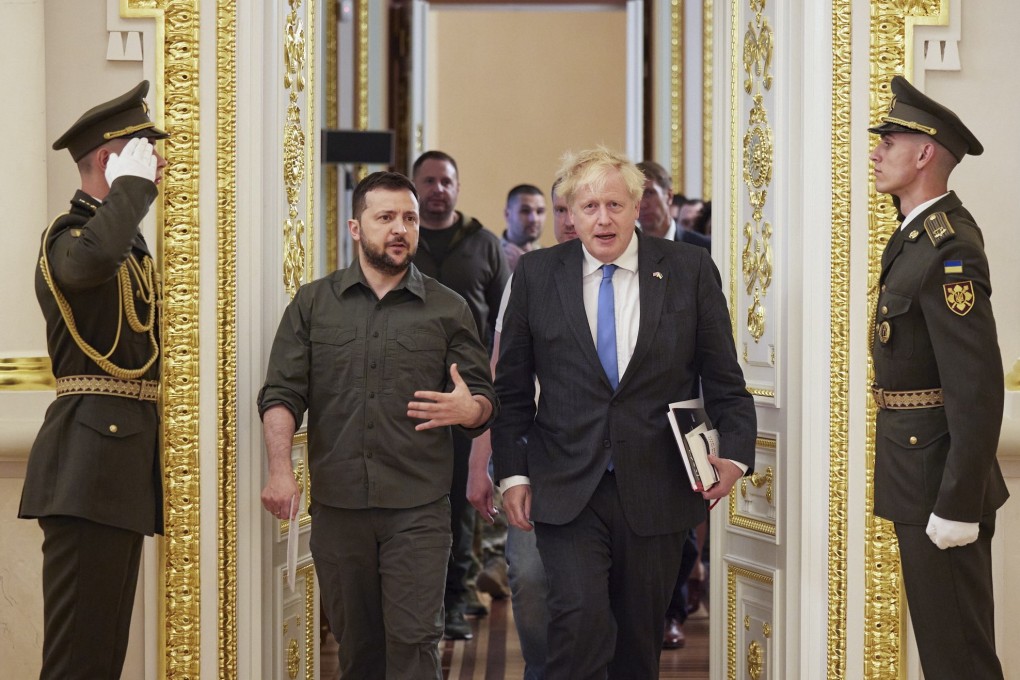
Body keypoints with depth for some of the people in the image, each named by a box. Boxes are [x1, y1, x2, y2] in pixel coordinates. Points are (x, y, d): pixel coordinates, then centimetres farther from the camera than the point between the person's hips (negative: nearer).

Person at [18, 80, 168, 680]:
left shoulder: (132, 240, 19)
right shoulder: (69, 236, -10)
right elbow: (95, 257, -36)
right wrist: (134, 182, -22)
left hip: (129, 455, 10)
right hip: (90, 460, -10)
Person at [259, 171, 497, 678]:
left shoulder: (447, 309, 7)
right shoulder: (313, 304, 9)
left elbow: (484, 401, 7)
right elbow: (281, 394, 1)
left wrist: (468, 410, -18)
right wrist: (280, 469, -15)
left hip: (417, 508, -1)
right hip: (337, 504, 2)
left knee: (414, 639, -9)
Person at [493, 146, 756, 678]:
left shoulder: (691, 270, 2)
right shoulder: (536, 275, 3)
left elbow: (724, 380, 6)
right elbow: (512, 387, 8)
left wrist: (735, 453, -7)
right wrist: (512, 473, 1)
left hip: (656, 493, 1)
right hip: (567, 490, -1)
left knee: (640, 635, 9)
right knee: (582, 617, -19)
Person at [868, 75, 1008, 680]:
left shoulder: (949, 249, -20)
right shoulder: (918, 234, 11)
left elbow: (978, 391, -24)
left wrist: (957, 507, -24)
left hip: (940, 481, -10)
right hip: (917, 474, 10)